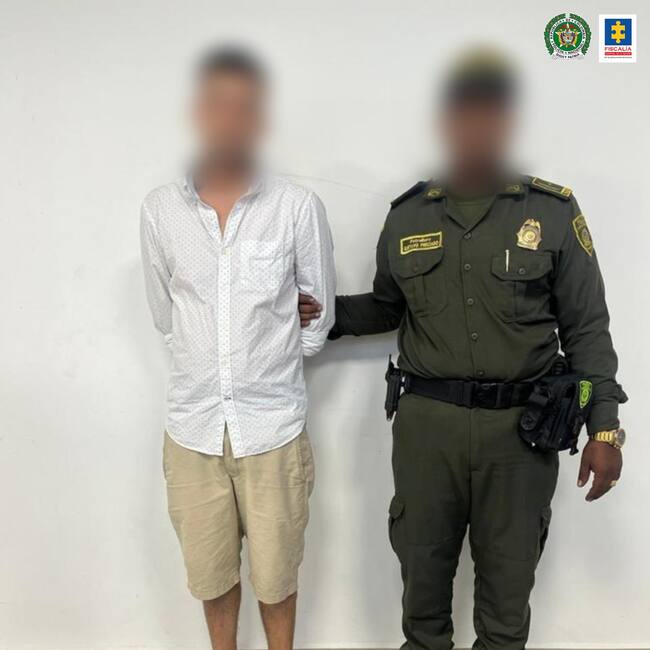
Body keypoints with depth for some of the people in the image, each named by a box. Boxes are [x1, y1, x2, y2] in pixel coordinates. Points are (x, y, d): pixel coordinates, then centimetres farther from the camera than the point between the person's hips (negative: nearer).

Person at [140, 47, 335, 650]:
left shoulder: (298, 206, -8)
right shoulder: (160, 209, -2)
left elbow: (318, 318, 2)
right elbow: (164, 314, 9)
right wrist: (211, 362, 7)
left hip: (273, 425, -1)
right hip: (193, 425, 2)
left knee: (275, 576, 15)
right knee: (210, 573, 20)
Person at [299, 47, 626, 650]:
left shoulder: (554, 211, -1)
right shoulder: (407, 215, 4)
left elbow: (587, 328, 0)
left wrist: (605, 429, -5)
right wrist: (327, 313, -2)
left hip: (521, 425, -1)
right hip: (426, 420, 2)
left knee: (508, 566, 15)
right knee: (422, 556, 17)